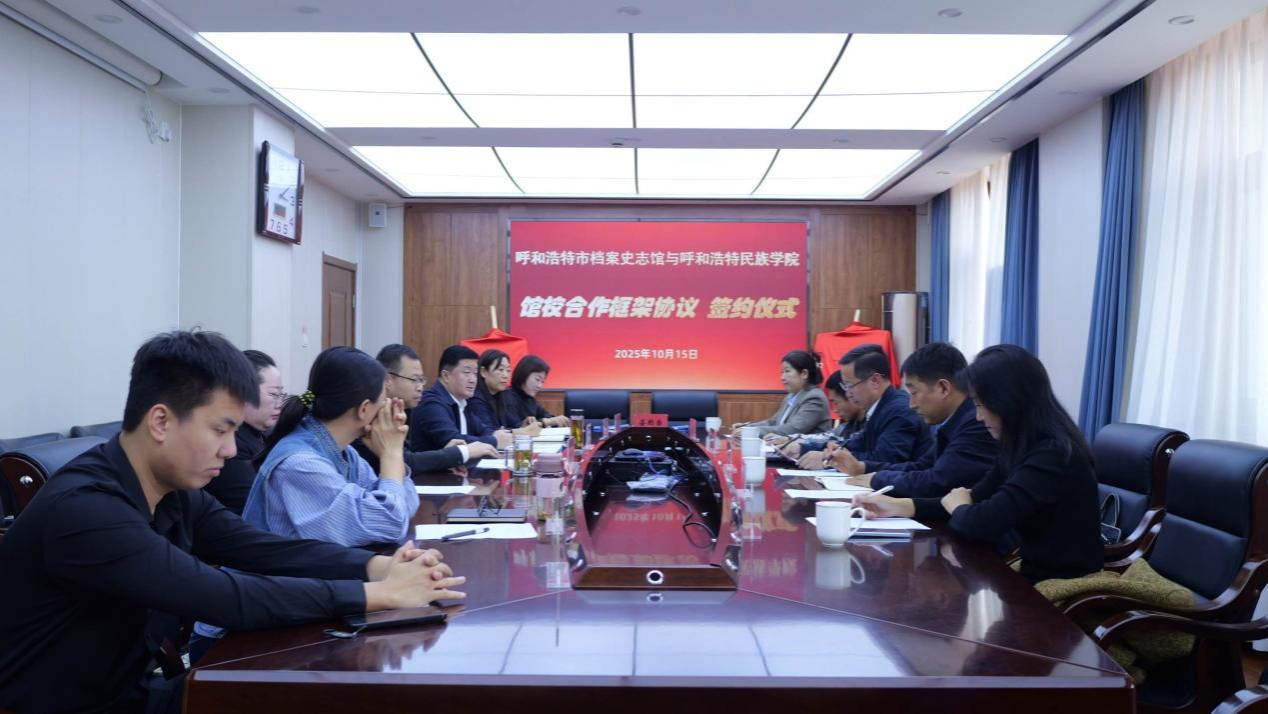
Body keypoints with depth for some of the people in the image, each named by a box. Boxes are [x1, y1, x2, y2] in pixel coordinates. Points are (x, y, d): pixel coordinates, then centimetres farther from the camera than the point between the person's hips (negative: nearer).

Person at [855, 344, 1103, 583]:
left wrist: (954, 505, -5)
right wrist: (899, 506, -1)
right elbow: (975, 501, 9)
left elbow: (981, 522, -28)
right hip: (1035, 576, 7)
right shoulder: (1022, 447, 6)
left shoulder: (1054, 455, -23)